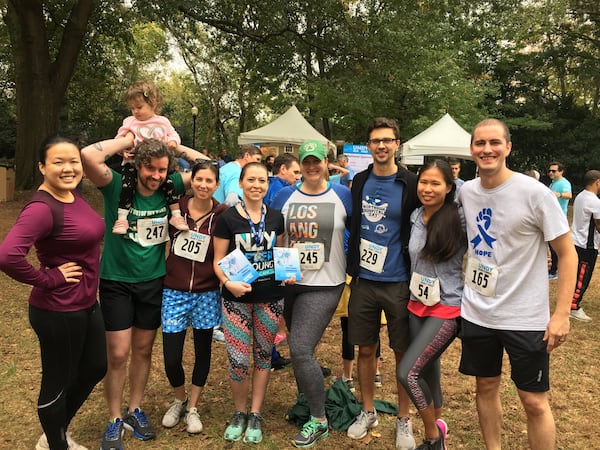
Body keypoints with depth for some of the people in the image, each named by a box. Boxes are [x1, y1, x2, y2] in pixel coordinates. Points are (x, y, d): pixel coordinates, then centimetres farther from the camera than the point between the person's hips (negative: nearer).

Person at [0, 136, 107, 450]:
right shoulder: (42, 208, -24)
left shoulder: (74, 195, 3)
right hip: (59, 312, -9)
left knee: (95, 369, 24)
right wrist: (49, 279, -23)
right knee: (59, 381, 12)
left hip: (87, 304, 10)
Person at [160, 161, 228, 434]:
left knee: (203, 352, 12)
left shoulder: (222, 214, -6)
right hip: (174, 292, 0)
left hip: (206, 294, 0)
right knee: (171, 357, 1)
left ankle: (192, 407, 34)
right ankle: (179, 400, 32)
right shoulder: (176, 206, -3)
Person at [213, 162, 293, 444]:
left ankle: (255, 415, 30)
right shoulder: (228, 218, -5)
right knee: (238, 361, -3)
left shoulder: (276, 217, 4)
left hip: (270, 297, 3)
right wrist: (228, 282, -21)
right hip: (237, 298, -3)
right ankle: (240, 413, 24)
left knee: (263, 356, 12)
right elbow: (218, 261, -3)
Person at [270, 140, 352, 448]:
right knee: (301, 350, 16)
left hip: (324, 286, -4)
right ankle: (306, 405, 39)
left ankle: (319, 421, 8)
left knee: (300, 350, -11)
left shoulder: (342, 195, -3)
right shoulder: (285, 196, 3)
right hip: (289, 283, 4)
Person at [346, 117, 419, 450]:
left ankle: (403, 420, 26)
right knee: (365, 349, 12)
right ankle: (367, 412, 31)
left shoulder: (410, 185, -6)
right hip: (363, 281, 3)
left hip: (398, 282, -3)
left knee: (403, 353, 8)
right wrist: (352, 266, 12)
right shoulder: (359, 182, 5)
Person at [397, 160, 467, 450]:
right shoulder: (415, 217, 3)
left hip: (447, 309, -6)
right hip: (417, 305, 6)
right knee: (428, 371, 16)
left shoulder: (460, 220, -15)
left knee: (407, 373, -11)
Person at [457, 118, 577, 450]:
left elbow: (567, 253, -10)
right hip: (476, 313, 5)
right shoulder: (466, 192, -1)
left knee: (534, 401, 5)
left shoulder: (535, 193, -15)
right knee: (486, 386, 17)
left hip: (525, 317, -4)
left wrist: (561, 313, -15)